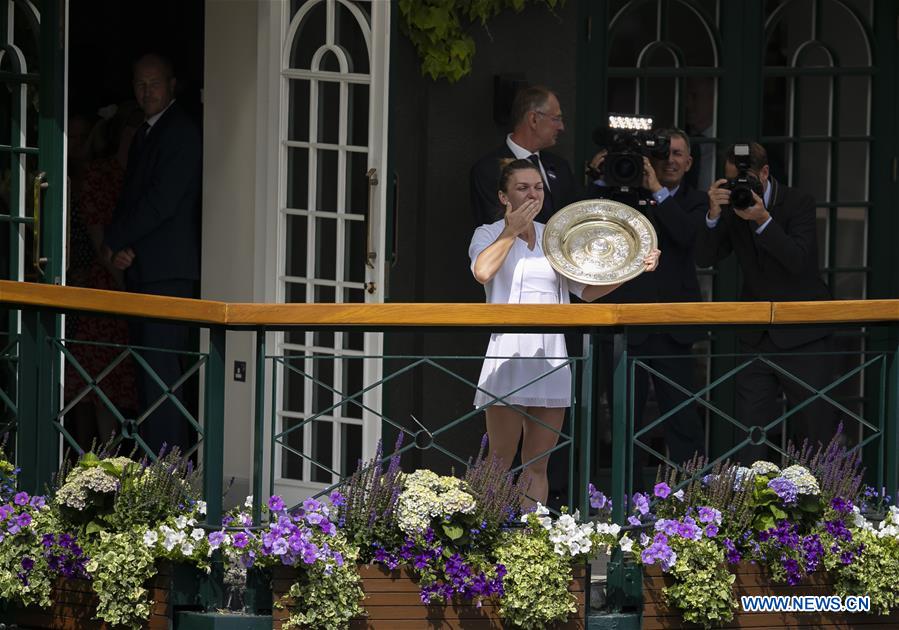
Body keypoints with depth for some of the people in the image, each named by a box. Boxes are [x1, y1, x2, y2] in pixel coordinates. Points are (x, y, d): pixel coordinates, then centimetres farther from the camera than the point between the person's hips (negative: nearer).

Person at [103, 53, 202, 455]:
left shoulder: (181, 133, -9)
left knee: (160, 366, -12)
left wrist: (115, 240, -7)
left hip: (168, 270, -10)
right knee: (147, 366, 9)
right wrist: (120, 249, 2)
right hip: (140, 268, 10)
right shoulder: (144, 136, 21)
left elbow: (162, 201, -16)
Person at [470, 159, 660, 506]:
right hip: (509, 356, -5)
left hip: (551, 359, 5)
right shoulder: (489, 235, 3)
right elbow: (483, 271, -19)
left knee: (538, 466, 5)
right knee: (500, 464, -6)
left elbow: (587, 289, 15)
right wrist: (512, 230, -9)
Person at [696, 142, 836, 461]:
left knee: (816, 430, -1)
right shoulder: (730, 204, 3)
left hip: (802, 335, -4)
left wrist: (763, 220, -30)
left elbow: (798, 261, -22)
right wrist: (714, 215, -20)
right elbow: (705, 258, -5)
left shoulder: (799, 204, -9)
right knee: (750, 435, 0)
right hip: (757, 336, 4)